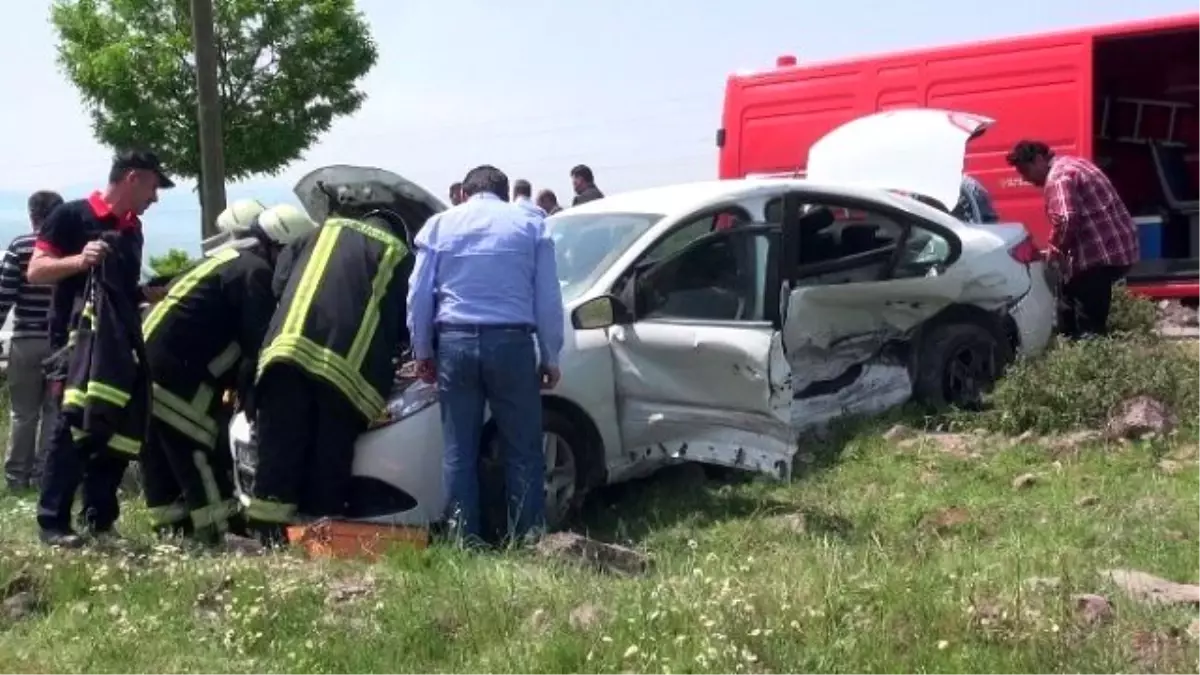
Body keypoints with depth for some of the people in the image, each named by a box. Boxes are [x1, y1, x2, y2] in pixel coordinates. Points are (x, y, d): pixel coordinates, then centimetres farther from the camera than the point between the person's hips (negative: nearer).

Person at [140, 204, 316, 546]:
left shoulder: (229, 259, 22)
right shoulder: (254, 271, -9)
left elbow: (235, 339, 25)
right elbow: (257, 344, -12)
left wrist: (243, 389, 21)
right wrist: (252, 400, -4)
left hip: (150, 359, 10)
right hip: (175, 369, -10)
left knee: (163, 458, 13)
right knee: (202, 457, -7)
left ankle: (174, 531, 20)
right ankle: (216, 537, -5)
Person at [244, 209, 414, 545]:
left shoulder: (324, 230, 29)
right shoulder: (399, 255, 21)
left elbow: (280, 285, 26)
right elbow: (400, 320, 18)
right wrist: (381, 361, 35)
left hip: (290, 347, 2)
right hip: (346, 359, -2)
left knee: (282, 441, 3)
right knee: (330, 448, 2)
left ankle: (269, 523, -1)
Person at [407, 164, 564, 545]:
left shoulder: (439, 225, 12)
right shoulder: (530, 225, 10)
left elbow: (419, 294, 9)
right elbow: (548, 298, 7)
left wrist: (422, 350, 17)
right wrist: (551, 357, 12)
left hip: (454, 341, 1)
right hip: (510, 342, -1)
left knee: (459, 451, 7)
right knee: (523, 449, 5)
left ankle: (464, 539, 9)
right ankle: (529, 538, 6)